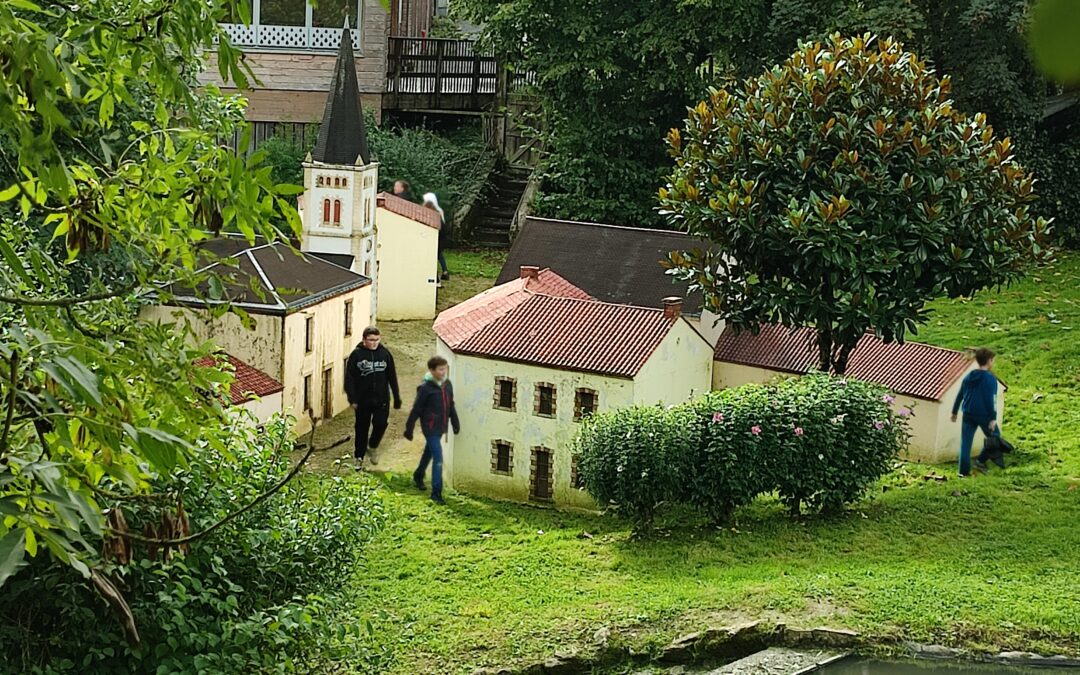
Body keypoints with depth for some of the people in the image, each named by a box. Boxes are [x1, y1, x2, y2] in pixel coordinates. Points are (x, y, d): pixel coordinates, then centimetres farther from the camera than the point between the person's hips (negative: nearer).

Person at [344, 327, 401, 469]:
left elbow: (392, 377, 6)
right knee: (362, 428, 8)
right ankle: (359, 457, 22)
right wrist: (352, 399, -12)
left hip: (381, 399, 1)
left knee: (381, 423, -9)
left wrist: (397, 398, 7)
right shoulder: (357, 354, -6)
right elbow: (349, 378, -6)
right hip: (363, 400, -1)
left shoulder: (385, 354, 1)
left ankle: (372, 447, 19)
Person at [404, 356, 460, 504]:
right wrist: (409, 429, -8)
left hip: (441, 427, 7)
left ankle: (418, 476, 49)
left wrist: (455, 422, 16)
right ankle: (436, 492, -5)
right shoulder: (425, 388, -20)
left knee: (429, 453, 26)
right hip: (430, 427, -7)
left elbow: (451, 405, 13)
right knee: (438, 459, -11)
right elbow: (416, 410, -13)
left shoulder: (447, 384, 0)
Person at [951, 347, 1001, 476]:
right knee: (994, 437, 15)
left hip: (968, 414, 5)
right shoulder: (990, 378, -11)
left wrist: (955, 412, 22)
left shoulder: (968, 377, 8)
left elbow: (960, 396, 13)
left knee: (966, 442, 6)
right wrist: (993, 418, -13)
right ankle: (981, 461, 6)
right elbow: (991, 399, -15)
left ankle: (964, 470, 4)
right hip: (984, 415, -5)